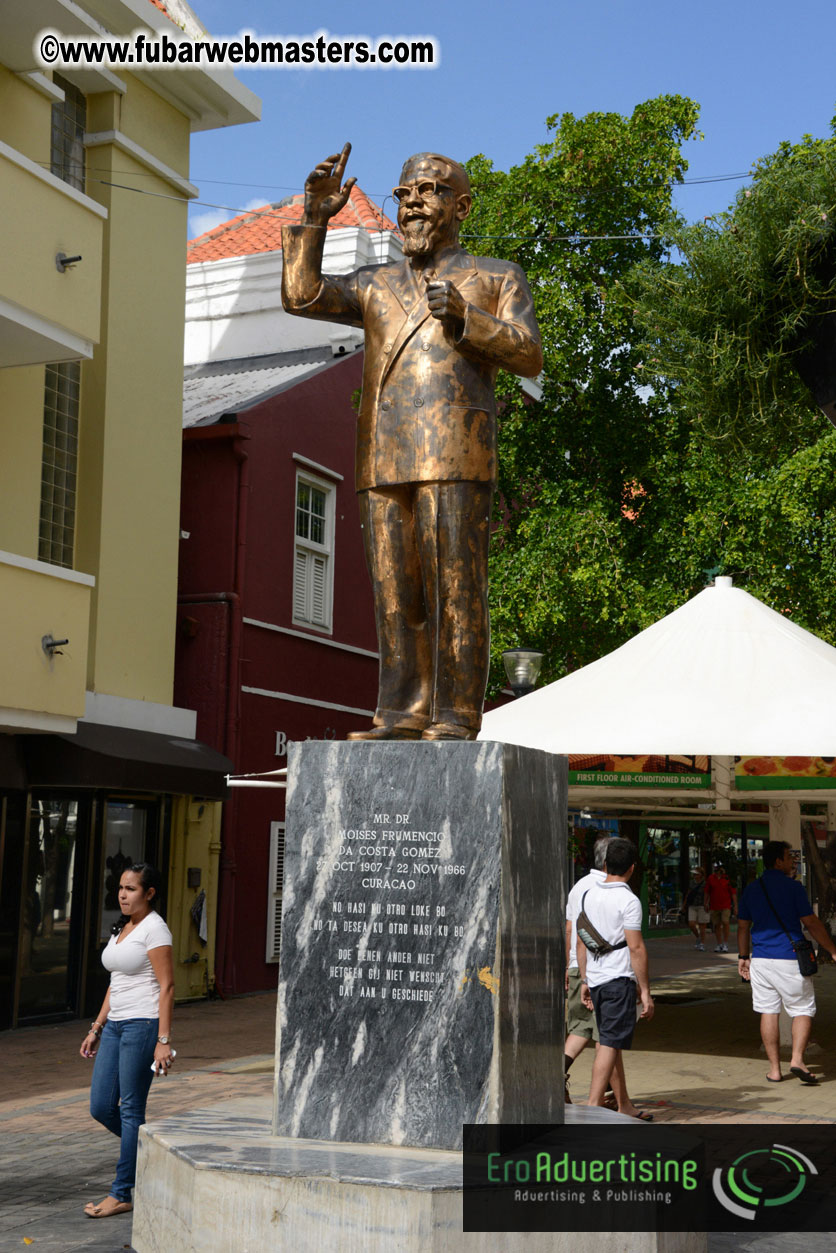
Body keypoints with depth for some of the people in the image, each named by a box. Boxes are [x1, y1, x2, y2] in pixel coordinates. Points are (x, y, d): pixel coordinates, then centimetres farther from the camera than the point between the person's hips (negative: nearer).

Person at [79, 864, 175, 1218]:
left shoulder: (154, 929, -10)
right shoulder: (122, 928, 16)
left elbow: (167, 987, -14)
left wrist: (163, 1041, -19)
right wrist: (96, 1028, 19)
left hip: (143, 1025, -9)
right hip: (115, 1025, 9)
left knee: (131, 1109, -3)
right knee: (101, 1107, 7)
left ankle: (121, 1194, 5)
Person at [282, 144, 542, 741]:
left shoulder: (497, 279, 16)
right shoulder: (375, 286, 25)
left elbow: (530, 356, 3)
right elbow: (301, 295, 11)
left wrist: (467, 320, -11)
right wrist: (315, 218, 3)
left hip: (455, 452, -4)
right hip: (385, 459, 4)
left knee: (454, 586, -9)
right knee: (396, 591, 1)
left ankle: (456, 718, -7)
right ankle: (403, 714, 3)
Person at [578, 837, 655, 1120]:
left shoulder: (590, 895, 9)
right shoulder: (628, 900, -12)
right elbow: (636, 948, -15)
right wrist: (645, 991, -11)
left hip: (595, 979, 7)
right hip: (619, 980, -7)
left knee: (609, 1041, 14)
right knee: (610, 1043, -7)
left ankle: (624, 1106, 23)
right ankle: (593, 1107, -11)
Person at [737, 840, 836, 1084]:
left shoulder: (751, 890, 8)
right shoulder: (793, 887, -8)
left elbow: (743, 927, 13)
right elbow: (811, 923, -8)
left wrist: (743, 957, 22)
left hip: (760, 959, 5)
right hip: (789, 959, -5)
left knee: (768, 1012, 8)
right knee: (803, 1010, 6)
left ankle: (774, 1069, 9)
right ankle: (797, 1059, -9)